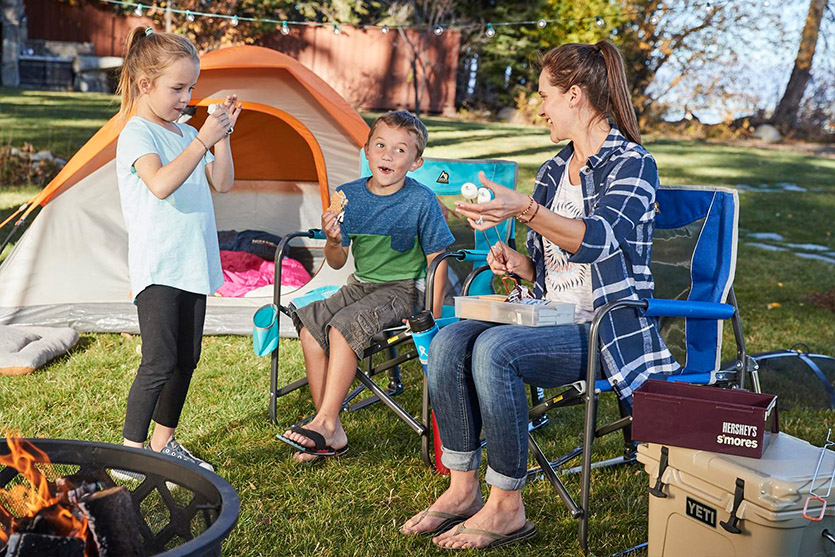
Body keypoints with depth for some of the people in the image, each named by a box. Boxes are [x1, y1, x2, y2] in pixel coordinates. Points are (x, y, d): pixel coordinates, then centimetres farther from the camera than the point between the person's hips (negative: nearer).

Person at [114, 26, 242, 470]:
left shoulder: (185, 134, 14)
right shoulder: (137, 134, -10)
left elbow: (222, 184, 12)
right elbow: (160, 184, -28)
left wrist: (223, 135, 0)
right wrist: (202, 140, -26)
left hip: (192, 266, 8)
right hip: (156, 270, -8)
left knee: (186, 360, 11)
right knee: (159, 363, -11)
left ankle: (163, 443, 25)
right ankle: (130, 452, 1)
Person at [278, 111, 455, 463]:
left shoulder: (421, 201, -12)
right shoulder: (350, 194, 1)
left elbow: (437, 258, -7)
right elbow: (337, 262, 5)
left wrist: (431, 312, -13)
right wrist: (333, 240, -18)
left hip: (402, 290, -6)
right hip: (360, 285, 6)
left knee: (342, 327, -27)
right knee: (310, 324, -14)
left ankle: (325, 422, -13)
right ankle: (333, 434, -8)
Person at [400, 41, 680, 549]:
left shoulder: (632, 164, -8)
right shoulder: (554, 171, 16)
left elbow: (597, 240, -26)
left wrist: (524, 210, -39)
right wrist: (519, 262, 1)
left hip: (607, 330, -7)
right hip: (549, 318, 8)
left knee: (495, 349, -32)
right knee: (449, 341, -17)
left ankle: (507, 507, -21)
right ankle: (463, 489, -9)